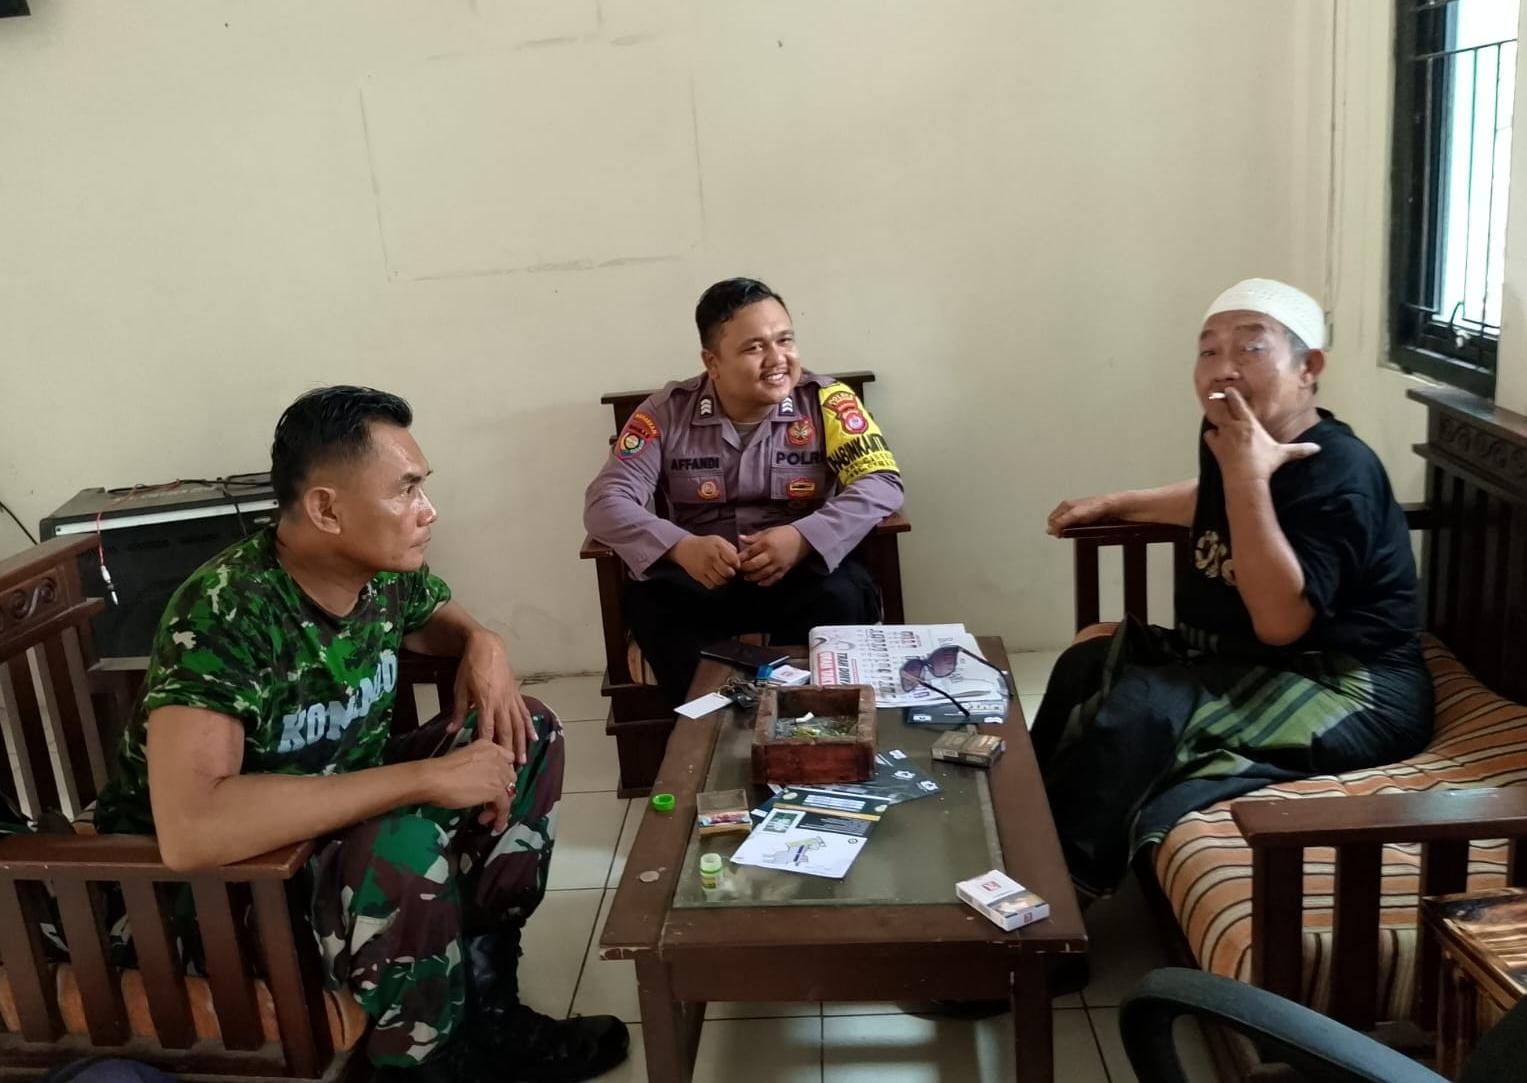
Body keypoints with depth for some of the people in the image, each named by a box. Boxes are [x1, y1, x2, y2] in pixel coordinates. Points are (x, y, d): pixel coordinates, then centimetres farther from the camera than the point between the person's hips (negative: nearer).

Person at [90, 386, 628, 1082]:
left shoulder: (387, 572, -9)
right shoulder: (224, 614, -31)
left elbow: (443, 622, 16)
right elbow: (191, 830, -44)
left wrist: (483, 646, -10)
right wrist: (425, 778, -40)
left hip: (339, 814, 8)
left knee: (526, 734, -5)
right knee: (404, 844, -35)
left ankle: (485, 1000, 1)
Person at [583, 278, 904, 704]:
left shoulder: (825, 400, -4)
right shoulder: (667, 412, -3)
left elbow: (882, 482, -12)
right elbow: (606, 501, -9)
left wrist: (804, 539, -30)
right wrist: (680, 548, -29)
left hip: (804, 573, -1)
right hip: (702, 579, 1)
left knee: (842, 596, -32)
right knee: (648, 600, -29)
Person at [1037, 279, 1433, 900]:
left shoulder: (1338, 475, -22)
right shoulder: (1228, 438, 3)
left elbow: (1279, 619, -33)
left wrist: (1249, 477, -32)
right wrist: (1116, 505, 24)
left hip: (1350, 693, -9)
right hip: (1243, 664, 10)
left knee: (1143, 707, -26)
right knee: (1090, 661, 7)